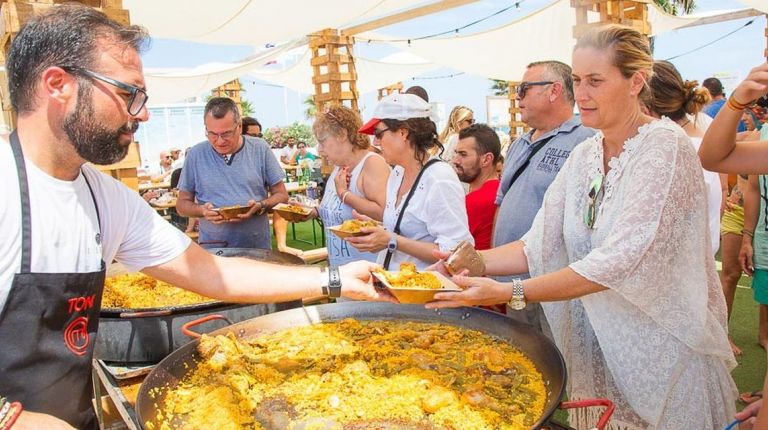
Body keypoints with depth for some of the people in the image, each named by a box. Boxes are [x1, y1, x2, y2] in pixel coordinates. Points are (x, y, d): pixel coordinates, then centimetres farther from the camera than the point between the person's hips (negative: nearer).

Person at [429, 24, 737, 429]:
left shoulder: (665, 147, -18)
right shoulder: (584, 155, 3)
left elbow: (619, 261, -27)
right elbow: (540, 246, -2)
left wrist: (510, 293, -33)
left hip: (665, 348, -6)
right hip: (597, 346, 6)